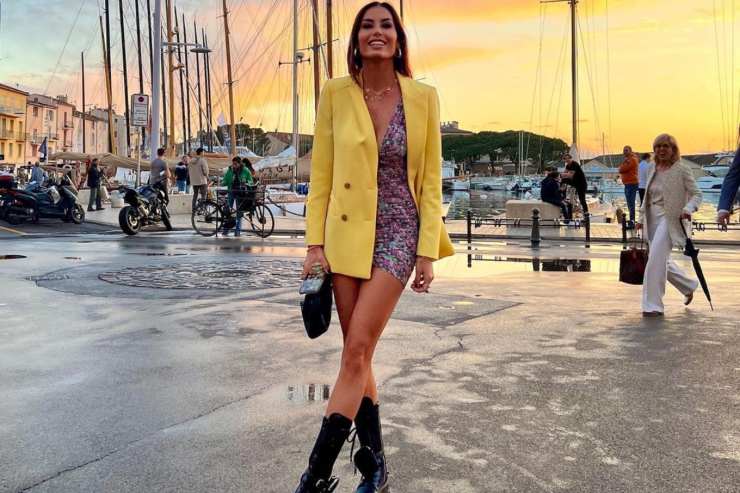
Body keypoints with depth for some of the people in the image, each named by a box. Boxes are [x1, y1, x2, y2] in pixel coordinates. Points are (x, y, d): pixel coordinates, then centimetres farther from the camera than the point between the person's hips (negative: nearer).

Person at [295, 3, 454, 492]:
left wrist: (428, 251, -3)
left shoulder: (423, 97, 0)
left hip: (398, 234, -2)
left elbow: (431, 180, 1)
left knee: (356, 351, -8)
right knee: (358, 354, 7)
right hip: (346, 235, 2)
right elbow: (321, 174, 3)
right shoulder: (336, 93, 2)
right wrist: (315, 243, -2)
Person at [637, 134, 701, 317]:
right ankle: (690, 286, 40)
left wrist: (688, 209, -25)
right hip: (652, 219, 7)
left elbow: (696, 194, -6)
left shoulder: (682, 169, -6)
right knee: (662, 261, 16)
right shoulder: (652, 168, 12)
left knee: (656, 259, -16)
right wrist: (642, 218, 16)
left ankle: (652, 305, -9)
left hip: (670, 219, -7)